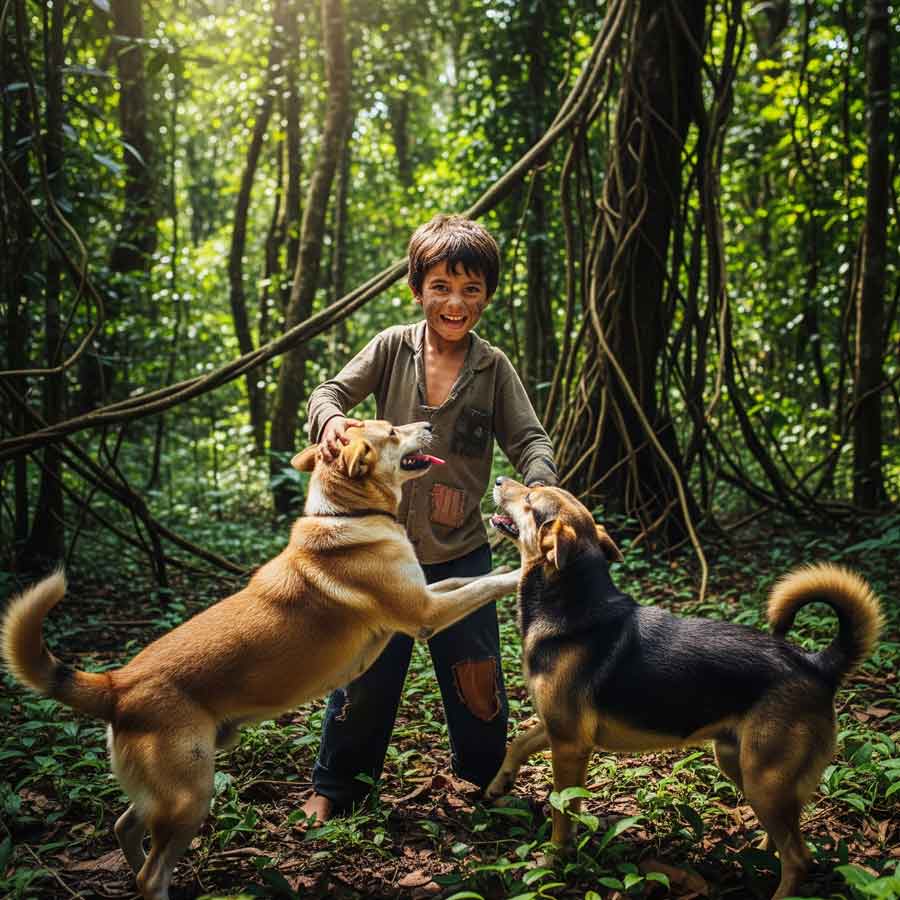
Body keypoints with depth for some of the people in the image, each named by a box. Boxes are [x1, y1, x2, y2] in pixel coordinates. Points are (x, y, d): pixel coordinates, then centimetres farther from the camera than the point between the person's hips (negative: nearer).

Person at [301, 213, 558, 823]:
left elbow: (528, 438, -4)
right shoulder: (393, 347, -2)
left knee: (477, 674, 12)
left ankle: (489, 778, 37)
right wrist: (331, 418, -29)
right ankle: (337, 784, 32)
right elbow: (333, 391, -4)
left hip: (460, 552, 1)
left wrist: (540, 486, -26)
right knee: (366, 671, 11)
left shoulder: (494, 367, -1)